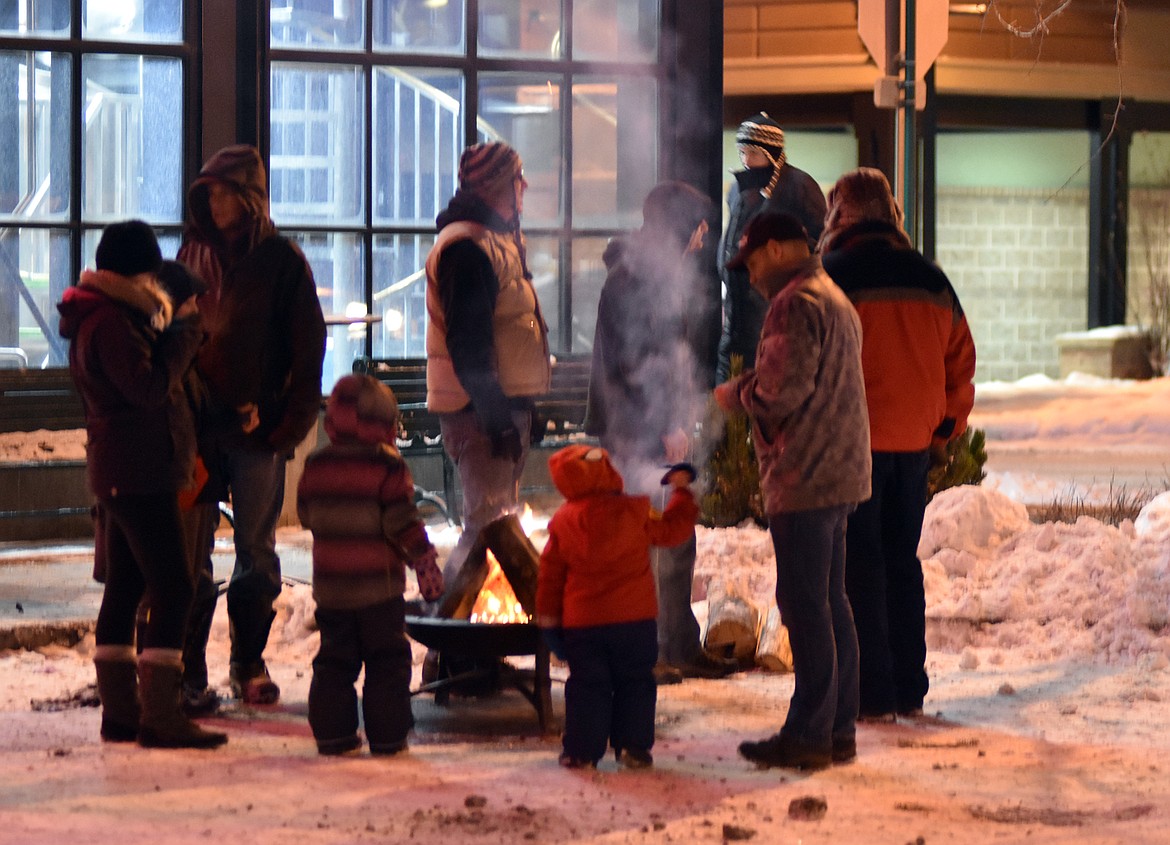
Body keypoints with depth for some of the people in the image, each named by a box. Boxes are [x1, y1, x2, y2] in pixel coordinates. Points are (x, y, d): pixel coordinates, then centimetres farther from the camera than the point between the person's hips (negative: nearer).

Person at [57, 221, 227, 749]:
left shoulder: (105, 315, 16)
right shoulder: (111, 322, -17)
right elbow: (150, 388, -21)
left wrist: (171, 333, 7)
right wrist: (184, 336, -12)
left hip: (119, 472, 11)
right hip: (140, 472, -11)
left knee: (125, 588, 12)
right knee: (171, 588, -12)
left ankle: (120, 711, 16)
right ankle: (159, 715, -16)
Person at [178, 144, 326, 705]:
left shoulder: (281, 260, 1)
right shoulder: (193, 254, 10)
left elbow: (308, 347, 0)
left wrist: (292, 421, -8)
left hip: (258, 427, -2)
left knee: (256, 549, 4)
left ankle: (249, 663, 13)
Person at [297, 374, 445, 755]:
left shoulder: (316, 465, 4)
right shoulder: (387, 467, -12)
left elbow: (307, 515, 14)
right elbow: (402, 523, -13)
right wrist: (423, 559, -2)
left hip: (330, 586, 5)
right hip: (379, 586, -5)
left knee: (334, 658, 13)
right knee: (387, 660, 5)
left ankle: (332, 732, 10)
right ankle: (387, 734, 5)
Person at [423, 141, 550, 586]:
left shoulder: (501, 240, 18)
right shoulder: (466, 247, -16)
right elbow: (466, 342, -22)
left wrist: (524, 404, 23)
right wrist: (495, 413, -25)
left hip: (504, 405, 11)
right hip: (479, 410, -11)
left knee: (500, 521, 15)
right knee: (488, 524, -14)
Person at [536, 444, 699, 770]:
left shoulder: (562, 522, -1)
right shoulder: (634, 512, -8)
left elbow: (550, 574, 5)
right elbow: (672, 529, 5)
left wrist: (548, 617, 14)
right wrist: (681, 492, 21)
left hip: (582, 622, 1)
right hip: (634, 619, -1)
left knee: (586, 685, 8)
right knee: (634, 683, 9)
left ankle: (581, 751, 7)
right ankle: (634, 747, 8)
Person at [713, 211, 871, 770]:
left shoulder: (795, 304, -14)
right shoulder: (835, 300, 20)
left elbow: (781, 389, -20)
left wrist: (733, 394, -2)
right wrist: (750, 392, 15)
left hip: (803, 478, -10)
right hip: (839, 474, 10)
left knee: (804, 605, -7)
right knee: (831, 604, 13)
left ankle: (808, 734, -5)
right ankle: (838, 729, 16)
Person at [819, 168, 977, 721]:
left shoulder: (834, 277, -11)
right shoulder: (930, 280, 6)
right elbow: (962, 360, 11)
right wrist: (946, 428, 19)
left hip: (853, 442, -5)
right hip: (914, 444, 5)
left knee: (859, 566, 0)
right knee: (902, 561, 14)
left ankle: (873, 694, -1)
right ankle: (910, 690, 16)